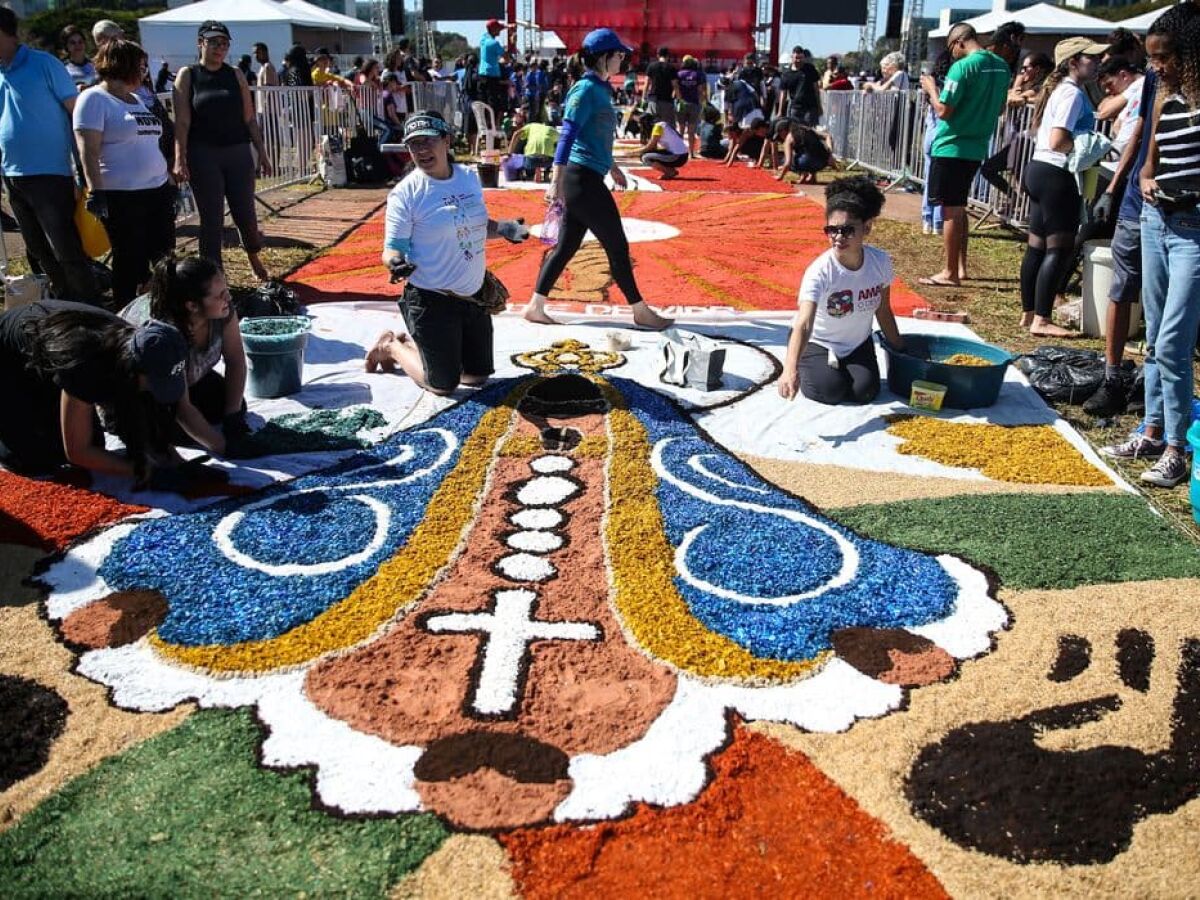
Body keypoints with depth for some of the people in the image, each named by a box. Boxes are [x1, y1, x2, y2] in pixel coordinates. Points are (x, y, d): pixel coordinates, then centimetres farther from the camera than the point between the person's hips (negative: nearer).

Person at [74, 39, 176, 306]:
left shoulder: (137, 99, 18)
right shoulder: (94, 99, -7)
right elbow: (88, 151, -14)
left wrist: (169, 181, 22)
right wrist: (95, 191, -21)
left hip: (157, 191, 8)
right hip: (121, 196, -8)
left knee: (164, 256, 8)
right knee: (130, 261, 0)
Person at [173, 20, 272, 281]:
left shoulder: (235, 75, 8)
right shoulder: (188, 75, 1)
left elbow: (249, 118, 9)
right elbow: (182, 121, -6)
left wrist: (261, 153, 5)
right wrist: (180, 160, -13)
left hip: (238, 153, 2)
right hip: (203, 155, -2)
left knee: (245, 213, 6)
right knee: (211, 219, 2)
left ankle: (254, 258, 34)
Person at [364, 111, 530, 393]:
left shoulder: (469, 178, 2)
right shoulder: (405, 193, -16)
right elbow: (393, 248, -15)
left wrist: (503, 228, -5)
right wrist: (395, 262, -38)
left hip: (474, 295, 6)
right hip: (431, 301, -6)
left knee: (477, 376, 15)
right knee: (444, 385, 1)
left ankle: (413, 343, 34)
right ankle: (391, 347, 26)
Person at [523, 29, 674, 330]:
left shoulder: (600, 89, 15)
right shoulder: (585, 90, -13)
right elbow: (567, 136, -19)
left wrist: (612, 167, 34)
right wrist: (556, 181, -23)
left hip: (588, 179, 9)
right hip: (582, 179, -9)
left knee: (566, 245, 10)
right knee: (617, 246, -1)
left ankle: (535, 306, 14)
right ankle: (641, 311, 9)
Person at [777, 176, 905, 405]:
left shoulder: (881, 261, -18)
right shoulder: (819, 272, -32)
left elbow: (883, 311, -1)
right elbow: (803, 324, -45)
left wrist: (900, 349, 6)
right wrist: (790, 369, -59)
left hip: (857, 343, 4)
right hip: (817, 343, -3)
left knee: (864, 391, -16)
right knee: (831, 390, -22)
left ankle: (840, 366, 18)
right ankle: (809, 368, 12)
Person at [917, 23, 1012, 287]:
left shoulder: (963, 67, -16)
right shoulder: (1001, 66, 8)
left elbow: (943, 110, -17)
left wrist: (931, 88, -1)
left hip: (951, 147, -8)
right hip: (977, 147, 8)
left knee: (951, 210, -1)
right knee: (959, 208, 18)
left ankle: (950, 273, 3)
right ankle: (960, 267, 23)